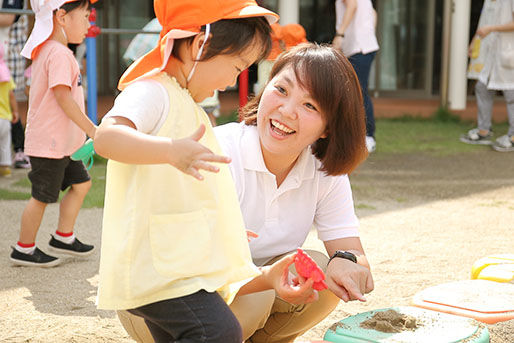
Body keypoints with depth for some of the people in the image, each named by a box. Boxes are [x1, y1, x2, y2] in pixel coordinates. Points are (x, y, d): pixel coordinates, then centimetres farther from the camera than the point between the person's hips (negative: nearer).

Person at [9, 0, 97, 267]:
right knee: (42, 196, 1)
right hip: (49, 142, -10)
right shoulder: (59, 54, -20)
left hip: (63, 142, 10)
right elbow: (64, 97, -25)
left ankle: (63, 236, 25)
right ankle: (24, 249, 14)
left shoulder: (45, 51, 13)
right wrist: (92, 130, -20)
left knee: (81, 183, 15)